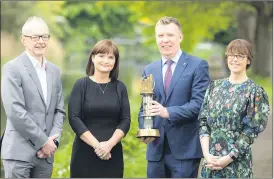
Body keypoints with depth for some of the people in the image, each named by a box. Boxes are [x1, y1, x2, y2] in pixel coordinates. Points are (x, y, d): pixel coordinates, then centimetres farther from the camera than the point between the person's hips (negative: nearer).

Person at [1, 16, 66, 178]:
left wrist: (53, 140, -3)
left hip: (46, 153, 6)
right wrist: (43, 141, -12)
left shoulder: (54, 71, 14)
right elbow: (15, 112, -14)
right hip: (19, 152, -6)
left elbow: (59, 110, 14)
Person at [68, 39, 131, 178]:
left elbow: (125, 120, 3)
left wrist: (109, 144, -13)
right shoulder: (81, 84, 0)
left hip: (112, 153, 2)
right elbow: (74, 118, -6)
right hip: (85, 153, -2)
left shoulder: (120, 87, 7)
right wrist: (96, 144, -15)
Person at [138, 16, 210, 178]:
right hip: (156, 149, 5)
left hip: (185, 149, -5)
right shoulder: (149, 70, 15)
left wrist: (168, 112, -23)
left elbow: (199, 104, -11)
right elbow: (144, 107, 16)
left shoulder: (198, 66, -2)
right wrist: (144, 129, -5)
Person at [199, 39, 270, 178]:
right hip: (210, 160, 4)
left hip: (237, 162, -3)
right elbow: (203, 122, 5)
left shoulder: (255, 92, -4)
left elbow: (251, 131, -8)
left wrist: (228, 158, -13)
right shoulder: (215, 87, 8)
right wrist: (206, 154, -7)